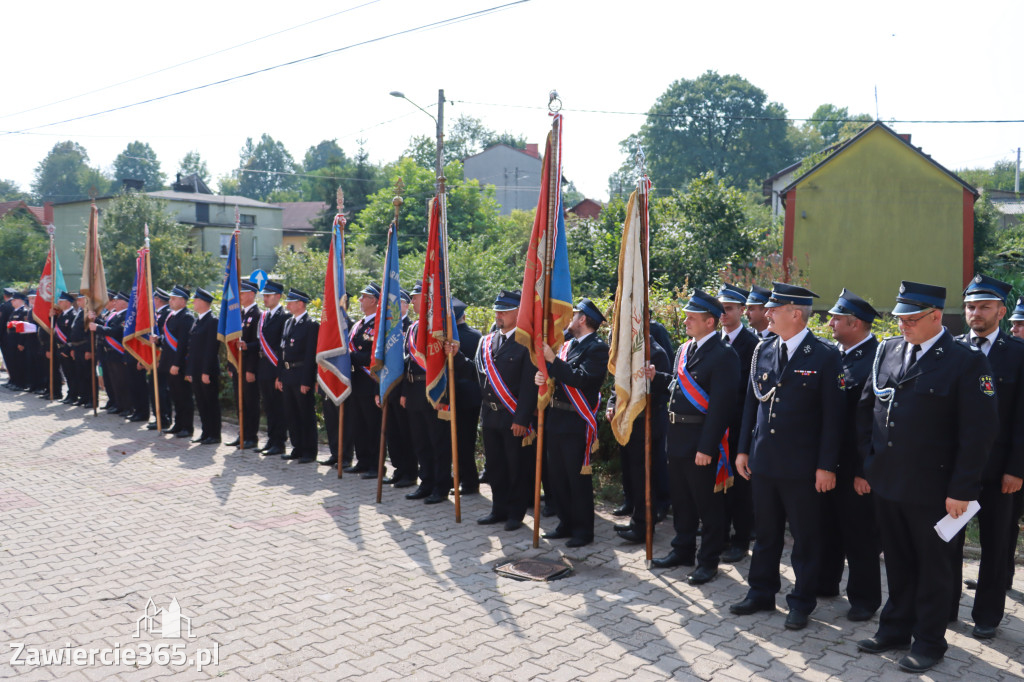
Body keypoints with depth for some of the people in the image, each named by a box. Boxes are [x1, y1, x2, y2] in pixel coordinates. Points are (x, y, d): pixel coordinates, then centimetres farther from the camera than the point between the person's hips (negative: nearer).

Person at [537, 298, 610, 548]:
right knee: (558, 476, 15)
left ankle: (583, 529, 14)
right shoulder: (567, 345, 14)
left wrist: (552, 359, -24)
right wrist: (542, 376, -11)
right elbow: (555, 375, 10)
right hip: (556, 418, 8)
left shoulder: (597, 348, -10)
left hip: (577, 423, -8)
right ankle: (567, 523, 28)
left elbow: (580, 379, -23)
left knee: (578, 478, 1)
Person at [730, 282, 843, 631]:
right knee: (765, 532, 16)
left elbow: (832, 416, -10)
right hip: (762, 460, 5)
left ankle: (801, 602, 24)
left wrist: (826, 466, -11)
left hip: (801, 466, -5)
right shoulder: (762, 350, 5)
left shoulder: (825, 356, -10)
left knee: (805, 537, 10)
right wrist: (743, 449, 9)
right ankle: (761, 593, 31)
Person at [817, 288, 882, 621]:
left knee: (860, 534, 7)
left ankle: (864, 598, 23)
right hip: (827, 459, 7)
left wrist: (864, 469, -18)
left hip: (856, 466, -7)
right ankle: (825, 582, 35)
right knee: (827, 525, 19)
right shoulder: (832, 354, 6)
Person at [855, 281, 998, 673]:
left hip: (931, 489, -5)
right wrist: (868, 461, 7)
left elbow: (979, 432, -13)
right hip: (885, 482, 5)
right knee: (897, 563, 18)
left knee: (932, 567, 13)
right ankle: (895, 629, 33)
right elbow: (865, 408, 13)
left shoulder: (966, 362, -12)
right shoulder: (887, 350, 4)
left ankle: (929, 642, 27)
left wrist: (961, 490, -14)